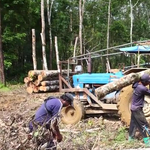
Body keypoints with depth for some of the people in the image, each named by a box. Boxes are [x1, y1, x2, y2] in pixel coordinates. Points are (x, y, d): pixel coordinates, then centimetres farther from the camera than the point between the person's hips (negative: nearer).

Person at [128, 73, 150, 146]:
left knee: (133, 123, 20)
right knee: (144, 125, -3)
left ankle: (131, 137, 31)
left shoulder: (137, 84, 1)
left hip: (134, 107, 9)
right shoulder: (142, 88, -26)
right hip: (137, 109, -9)